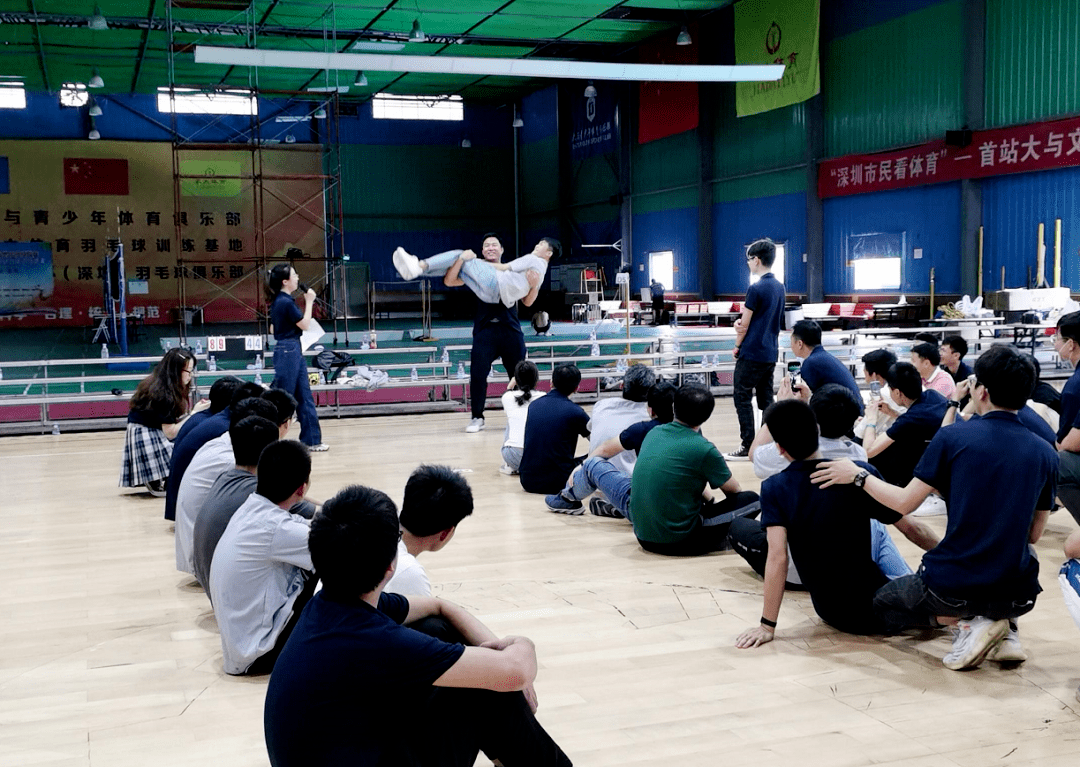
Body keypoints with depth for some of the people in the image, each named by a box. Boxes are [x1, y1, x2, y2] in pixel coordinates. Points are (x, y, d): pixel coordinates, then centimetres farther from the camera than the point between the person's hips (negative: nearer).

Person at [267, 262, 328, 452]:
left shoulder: (278, 301, 11)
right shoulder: (286, 303, -18)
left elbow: (273, 328, 18)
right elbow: (305, 324, -12)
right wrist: (309, 302, -4)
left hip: (293, 351, 10)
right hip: (288, 352, -10)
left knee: (305, 398, 10)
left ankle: (311, 440, 14)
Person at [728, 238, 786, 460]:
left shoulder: (756, 289, -16)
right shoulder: (779, 287, 10)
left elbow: (745, 324, -11)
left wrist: (737, 345, 5)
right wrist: (741, 321, -3)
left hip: (752, 354, -8)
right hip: (771, 353, 8)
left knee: (743, 398, 0)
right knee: (766, 399, 12)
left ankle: (748, 447, -1)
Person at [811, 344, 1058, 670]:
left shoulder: (954, 437, -9)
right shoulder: (1045, 453, 2)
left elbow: (905, 502, -4)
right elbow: (1034, 534, 11)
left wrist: (858, 476, 11)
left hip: (952, 589, -4)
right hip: (1018, 597, 4)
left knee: (882, 605, 27)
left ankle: (966, 622, -1)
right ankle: (1005, 632, 12)